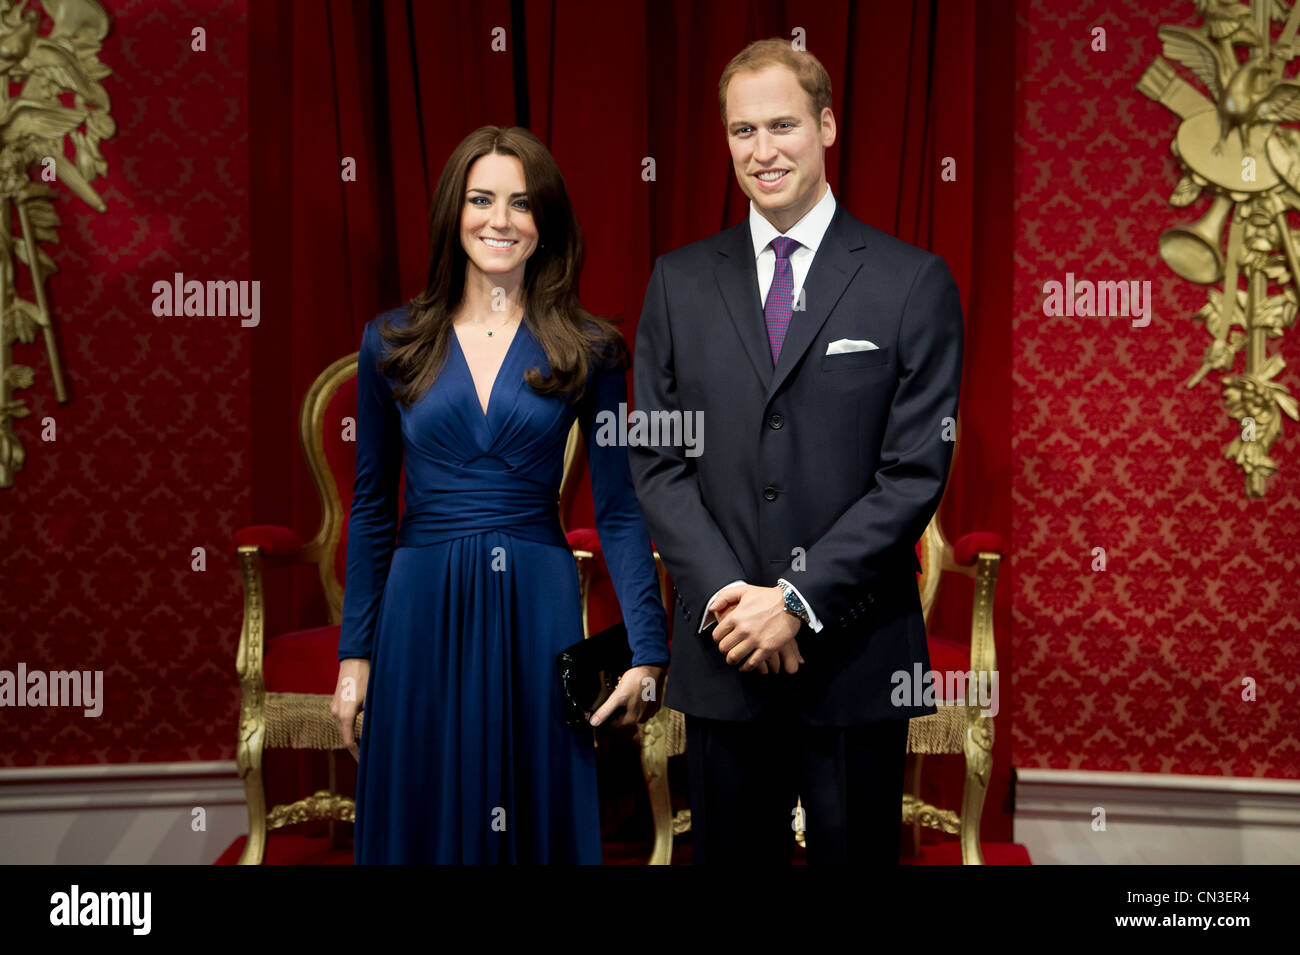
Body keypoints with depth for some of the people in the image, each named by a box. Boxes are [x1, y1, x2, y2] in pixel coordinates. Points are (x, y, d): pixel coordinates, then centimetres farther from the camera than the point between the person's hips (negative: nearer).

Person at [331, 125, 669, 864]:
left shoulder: (587, 350, 1)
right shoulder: (392, 343, 4)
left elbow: (619, 510, 1)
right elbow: (372, 506, 9)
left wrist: (648, 652, -6)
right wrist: (355, 652, 6)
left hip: (537, 609, -1)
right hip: (422, 610, 1)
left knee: (539, 820, 9)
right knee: (422, 820, 10)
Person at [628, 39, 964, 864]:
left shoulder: (914, 283, -2)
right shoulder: (680, 281, 6)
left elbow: (916, 471, -7)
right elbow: (656, 460, 3)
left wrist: (799, 600, -13)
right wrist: (725, 597, -10)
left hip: (858, 656, -2)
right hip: (721, 654, 2)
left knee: (857, 850, 10)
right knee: (730, 852, 13)